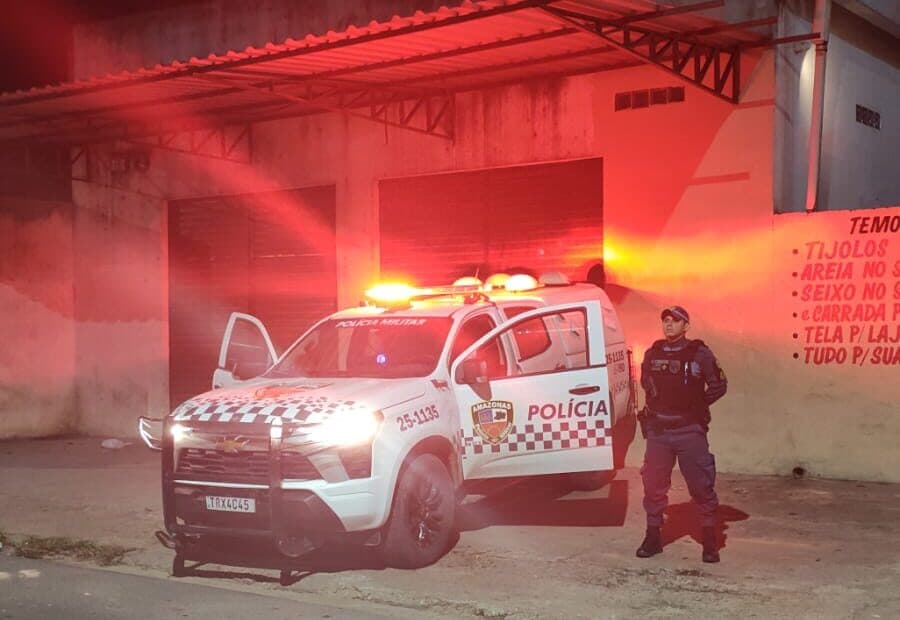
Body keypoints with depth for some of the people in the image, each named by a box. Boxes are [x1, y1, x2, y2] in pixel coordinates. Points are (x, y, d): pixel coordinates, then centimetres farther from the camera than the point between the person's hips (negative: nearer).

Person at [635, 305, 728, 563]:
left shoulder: (699, 354, -4)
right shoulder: (652, 354, 7)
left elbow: (719, 385, 3)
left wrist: (698, 405, -2)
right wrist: (662, 406, 12)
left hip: (690, 430, -3)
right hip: (658, 430, 3)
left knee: (701, 486, -2)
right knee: (653, 485, 6)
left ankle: (710, 541, 8)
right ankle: (653, 537, 18)